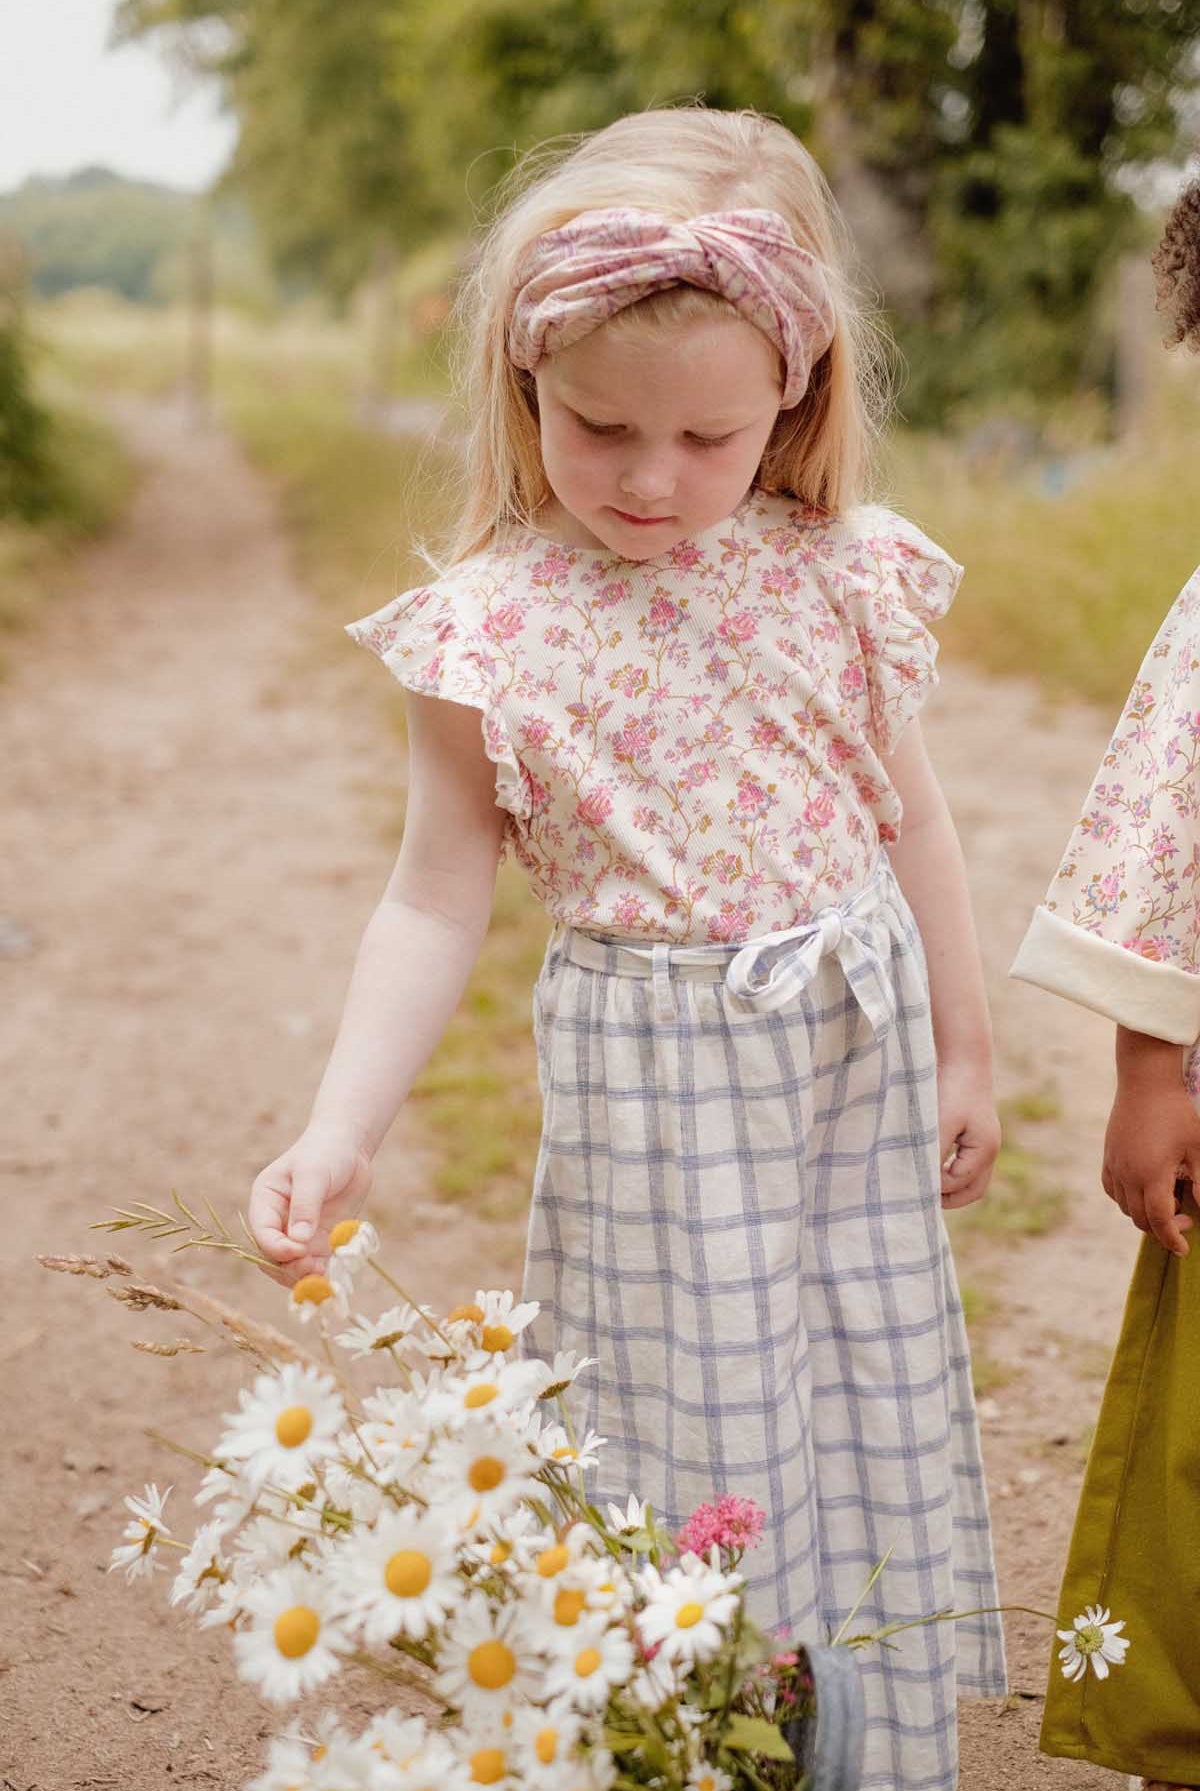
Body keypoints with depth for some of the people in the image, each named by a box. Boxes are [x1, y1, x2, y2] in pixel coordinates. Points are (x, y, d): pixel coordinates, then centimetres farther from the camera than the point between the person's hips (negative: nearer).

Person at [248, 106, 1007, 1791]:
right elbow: (438, 898, -8)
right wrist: (339, 1129, -17)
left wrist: (963, 1050, 11)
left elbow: (909, 816, 7)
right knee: (702, 1434, 4)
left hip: (860, 1051, 3)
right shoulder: (495, 628, -12)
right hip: (657, 1081, -3)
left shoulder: (843, 577, -4)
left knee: (879, 1421, 14)